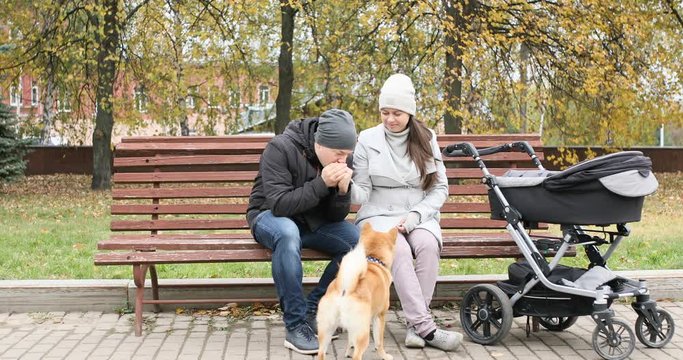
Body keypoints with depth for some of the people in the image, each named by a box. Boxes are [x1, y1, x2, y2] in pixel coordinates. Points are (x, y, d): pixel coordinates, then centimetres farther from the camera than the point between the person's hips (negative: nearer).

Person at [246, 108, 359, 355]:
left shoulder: (341, 160, -6)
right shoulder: (280, 148, -22)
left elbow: (336, 217, -3)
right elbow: (279, 205, -28)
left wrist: (343, 191, -25)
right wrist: (321, 184, -35)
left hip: (315, 222, 5)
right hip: (271, 217, -5)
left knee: (360, 241, -21)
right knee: (288, 233, -41)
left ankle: (314, 311, -10)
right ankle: (295, 325, -32)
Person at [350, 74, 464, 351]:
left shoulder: (426, 139, 6)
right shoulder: (367, 140, 2)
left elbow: (440, 187, 5)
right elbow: (362, 192, 1)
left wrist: (415, 216, -10)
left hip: (419, 217, 2)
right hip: (378, 216, -1)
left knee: (428, 245, -33)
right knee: (399, 249, -34)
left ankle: (416, 325, -28)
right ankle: (425, 326, -34)